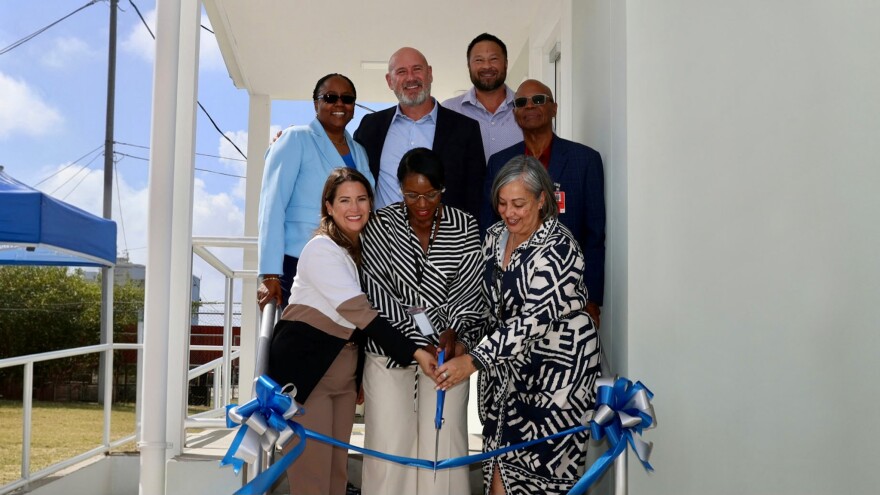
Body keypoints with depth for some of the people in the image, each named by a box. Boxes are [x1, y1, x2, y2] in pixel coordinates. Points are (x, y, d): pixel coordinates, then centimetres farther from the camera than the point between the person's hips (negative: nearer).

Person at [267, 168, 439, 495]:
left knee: (338, 462, 10)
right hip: (305, 361, -7)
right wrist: (414, 353, -26)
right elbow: (359, 311, -22)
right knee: (312, 461, -5)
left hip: (346, 364, 7)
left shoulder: (364, 246, 8)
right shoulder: (322, 249, -14)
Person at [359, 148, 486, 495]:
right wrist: (418, 344, -16)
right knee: (389, 443, 0)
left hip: (446, 346, 1)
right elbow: (378, 291, -8)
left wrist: (454, 332, -21)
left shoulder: (464, 227, 0)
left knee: (443, 443, -2)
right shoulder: (382, 224, -4)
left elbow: (469, 289, -2)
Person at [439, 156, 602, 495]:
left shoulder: (558, 248, -18)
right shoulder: (494, 236, 6)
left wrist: (473, 360, -28)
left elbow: (534, 319, -24)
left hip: (557, 366, -6)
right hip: (507, 364, 7)